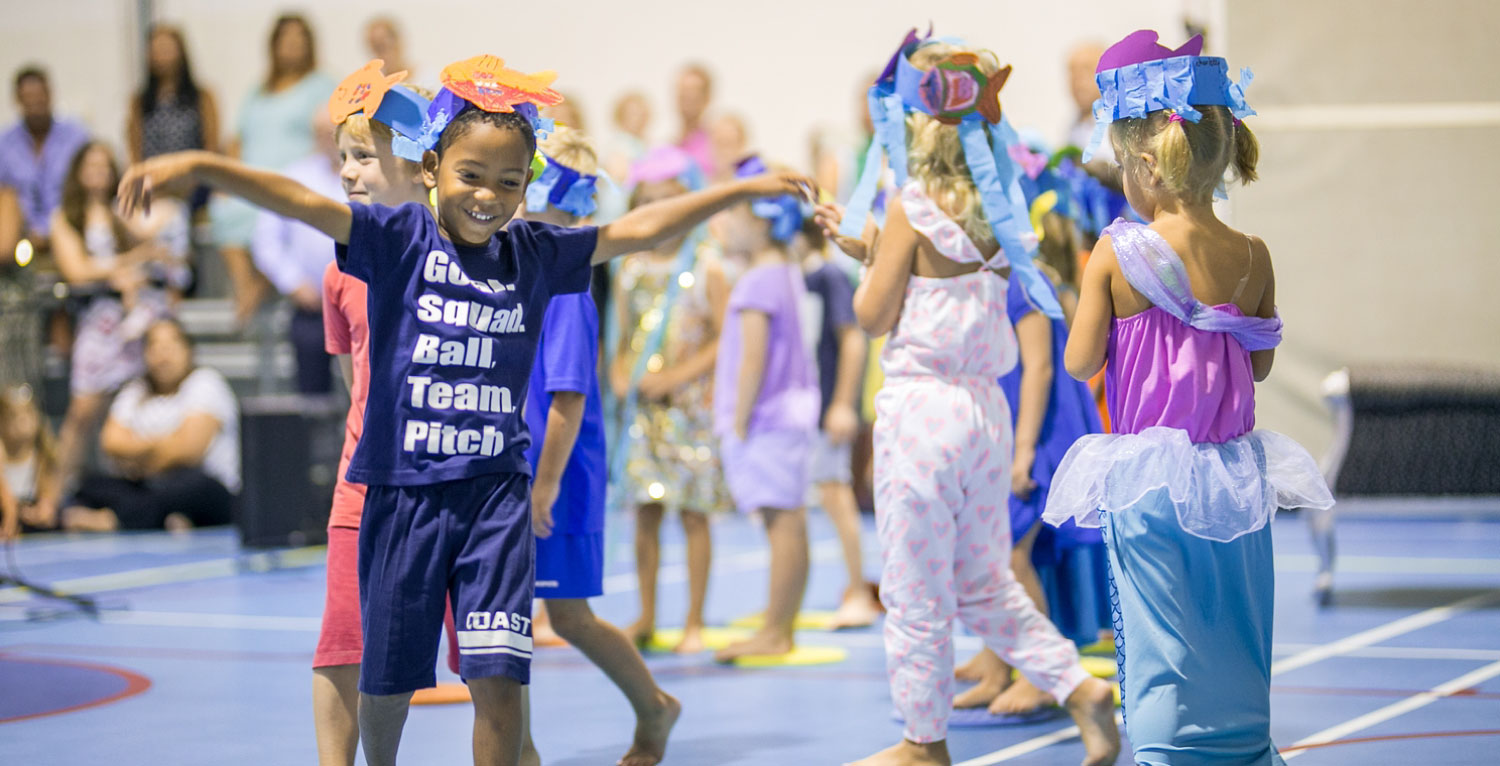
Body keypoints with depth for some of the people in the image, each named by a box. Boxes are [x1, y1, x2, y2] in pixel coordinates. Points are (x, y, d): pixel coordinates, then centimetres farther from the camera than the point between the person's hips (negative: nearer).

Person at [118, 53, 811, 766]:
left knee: (497, 678, -8)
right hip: (402, 492, -1)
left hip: (495, 493, 1)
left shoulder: (534, 253, 5)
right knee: (387, 680, 11)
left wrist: (744, 190, 14)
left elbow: (637, 229, 12)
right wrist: (197, 166, -29)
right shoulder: (400, 239, -5)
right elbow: (302, 202, -17)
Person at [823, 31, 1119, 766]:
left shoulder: (912, 207, -12)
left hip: (920, 405, -7)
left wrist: (871, 252, 8)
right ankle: (1077, 685, 7)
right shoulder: (994, 210, 7)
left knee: (915, 591, 5)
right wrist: (872, 246, 18)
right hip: (985, 406, 7)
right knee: (985, 582, 20)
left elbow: (874, 314, -8)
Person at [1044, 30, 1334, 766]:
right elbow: (1260, 363, 7)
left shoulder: (1116, 254, -13)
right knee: (1236, 636, 17)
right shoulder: (1252, 256, -3)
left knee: (1159, 639, 4)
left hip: (1147, 476, -3)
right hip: (1235, 476, 4)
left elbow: (1079, 362, -7)